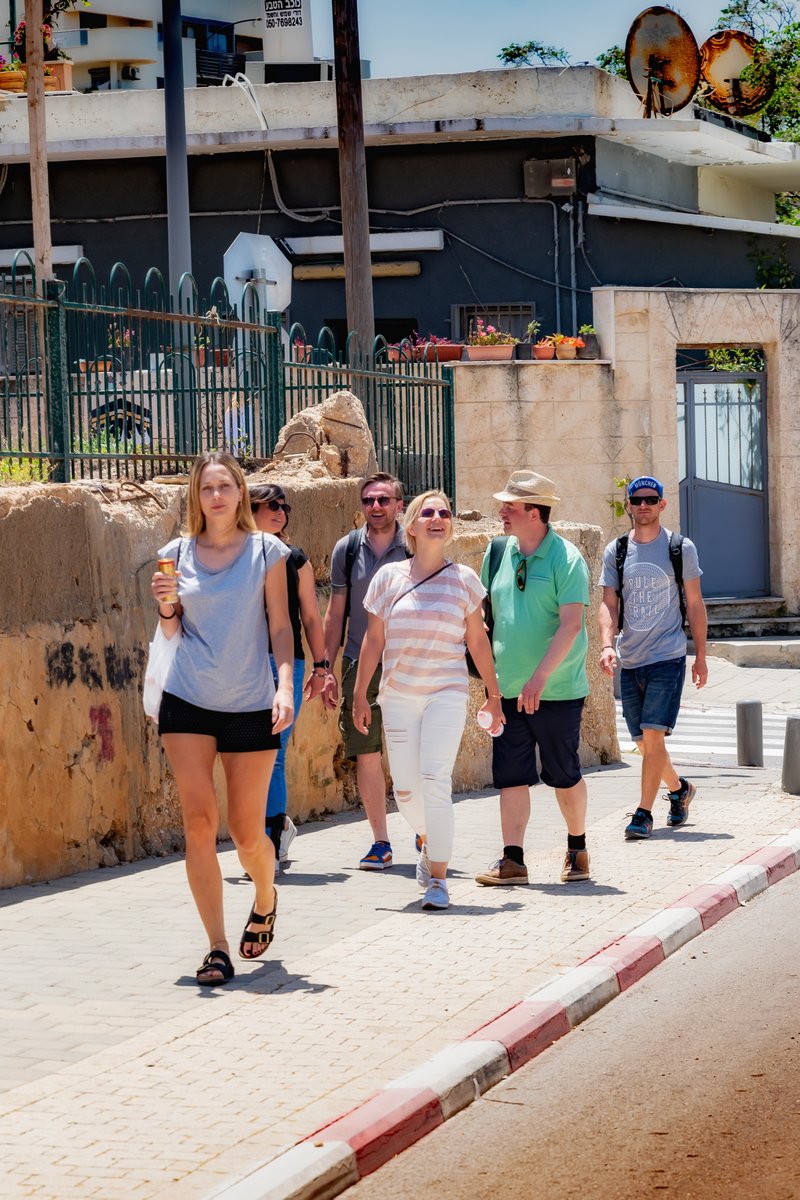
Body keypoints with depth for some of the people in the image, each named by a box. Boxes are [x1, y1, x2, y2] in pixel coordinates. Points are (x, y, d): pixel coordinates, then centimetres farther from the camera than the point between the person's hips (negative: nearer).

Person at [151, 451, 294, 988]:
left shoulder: (266, 551, 0)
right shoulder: (179, 553, 5)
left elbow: (280, 626, 0)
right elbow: (173, 632, 13)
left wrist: (285, 684, -13)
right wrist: (167, 606, -8)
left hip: (250, 704, -1)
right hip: (188, 702, 1)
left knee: (248, 832, 4)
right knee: (199, 821, -10)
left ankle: (266, 898, 38)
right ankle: (217, 948, -7)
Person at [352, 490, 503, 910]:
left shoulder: (463, 579, 4)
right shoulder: (389, 577, 4)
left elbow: (478, 642, 9)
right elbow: (373, 641, 8)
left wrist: (493, 696, 10)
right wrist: (360, 694, 7)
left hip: (446, 694, -2)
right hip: (399, 697, 2)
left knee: (435, 782, -16)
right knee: (405, 789, 3)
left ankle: (437, 878, -10)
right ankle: (427, 841, 36)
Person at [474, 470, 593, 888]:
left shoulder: (566, 559, -11)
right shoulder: (500, 554, 6)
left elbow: (571, 625, -17)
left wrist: (539, 677, -25)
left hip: (557, 690, -5)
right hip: (508, 689, 5)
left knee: (563, 775, 7)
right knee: (511, 776, 1)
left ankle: (577, 849, 25)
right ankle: (512, 860, 3)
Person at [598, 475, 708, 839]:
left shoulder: (681, 548, 1)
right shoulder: (615, 552, 7)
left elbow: (694, 604, 5)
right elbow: (608, 604, 4)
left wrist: (700, 656, 4)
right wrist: (607, 644, -13)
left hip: (667, 658, -4)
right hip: (630, 660, 4)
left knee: (653, 734, -15)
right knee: (643, 742, 10)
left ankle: (644, 814, -11)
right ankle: (679, 788, 35)